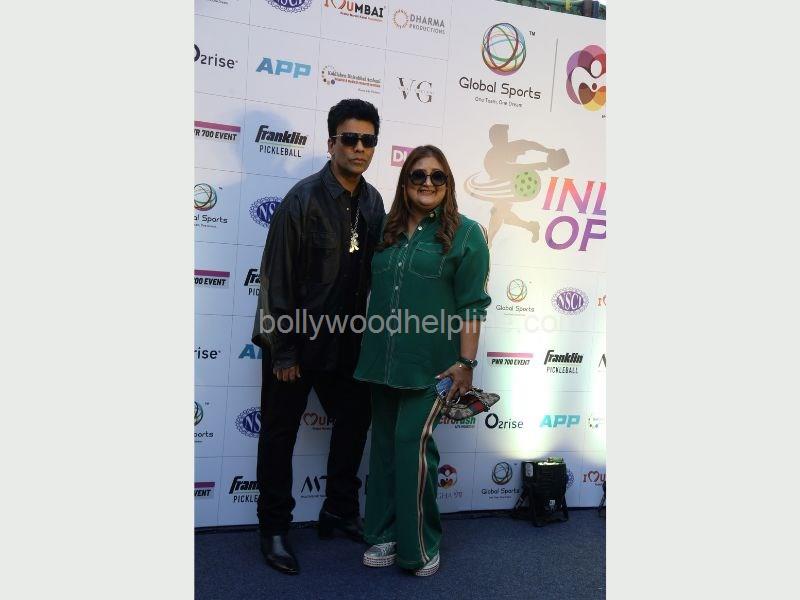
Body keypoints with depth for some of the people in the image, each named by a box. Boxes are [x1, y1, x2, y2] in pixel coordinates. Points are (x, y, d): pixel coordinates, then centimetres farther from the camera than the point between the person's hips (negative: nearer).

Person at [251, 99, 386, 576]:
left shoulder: (373, 202, 2)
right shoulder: (304, 198, -15)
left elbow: (369, 271, 8)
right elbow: (277, 279, -15)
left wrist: (362, 331, 8)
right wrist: (283, 352, -14)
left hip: (345, 342, 6)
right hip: (295, 340, -6)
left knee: (355, 420, 15)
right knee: (280, 433, 7)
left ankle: (341, 513, 35)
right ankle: (275, 530, 24)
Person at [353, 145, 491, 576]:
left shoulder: (465, 233, -3)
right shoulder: (388, 230, 11)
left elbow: (472, 306, -7)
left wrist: (466, 362, -12)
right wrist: (371, 352, 16)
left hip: (431, 363, -5)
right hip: (383, 360, 6)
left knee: (412, 444, -6)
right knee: (385, 446, 12)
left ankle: (419, 545, 13)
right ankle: (386, 534, 27)